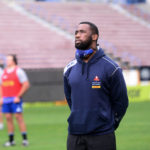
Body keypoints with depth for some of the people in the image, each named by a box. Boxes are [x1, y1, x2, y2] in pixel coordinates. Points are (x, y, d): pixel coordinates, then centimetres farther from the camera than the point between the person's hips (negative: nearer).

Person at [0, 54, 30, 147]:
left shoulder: (18, 71, -4)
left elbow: (26, 84, -9)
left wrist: (19, 96, -13)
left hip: (15, 100, -6)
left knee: (19, 117, -9)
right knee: (8, 118, 3)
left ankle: (25, 139, -8)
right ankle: (11, 140, 7)